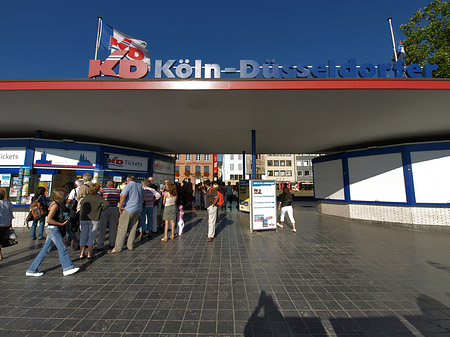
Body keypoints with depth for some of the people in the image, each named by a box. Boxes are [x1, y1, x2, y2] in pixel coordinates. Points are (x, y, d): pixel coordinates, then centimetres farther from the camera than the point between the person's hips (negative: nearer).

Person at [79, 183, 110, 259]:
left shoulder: (85, 198, 5)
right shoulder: (99, 198, -6)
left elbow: (81, 210, 9)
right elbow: (107, 204, -21)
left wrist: (80, 220, 18)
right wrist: (101, 209, -4)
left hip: (84, 219, 4)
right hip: (94, 219, -3)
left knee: (83, 236, 13)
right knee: (91, 237, 5)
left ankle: (82, 253, 19)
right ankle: (90, 254, 11)